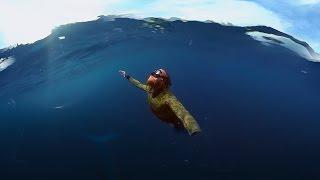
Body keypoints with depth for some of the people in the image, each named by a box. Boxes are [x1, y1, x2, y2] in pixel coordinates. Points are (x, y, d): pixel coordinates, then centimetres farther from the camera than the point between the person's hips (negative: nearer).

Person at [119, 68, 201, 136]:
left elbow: (182, 112, -68)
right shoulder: (149, 88, -27)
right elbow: (139, 84, -2)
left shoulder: (168, 97, -51)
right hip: (164, 118, 7)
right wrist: (128, 77, 8)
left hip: (175, 120, -6)